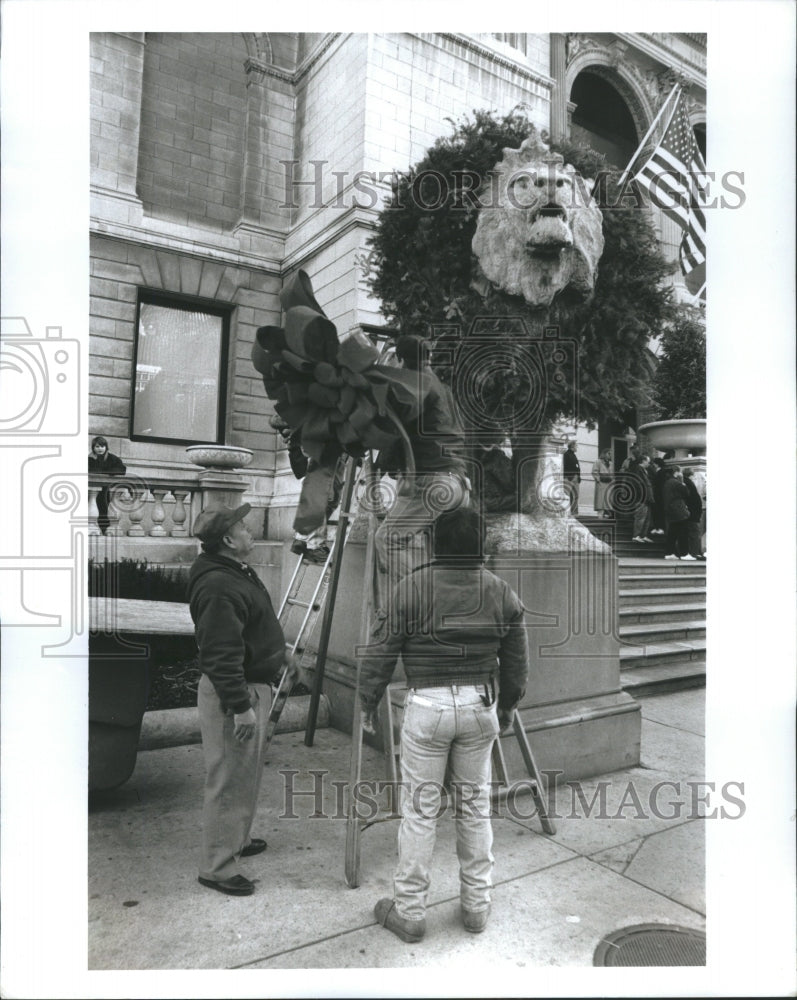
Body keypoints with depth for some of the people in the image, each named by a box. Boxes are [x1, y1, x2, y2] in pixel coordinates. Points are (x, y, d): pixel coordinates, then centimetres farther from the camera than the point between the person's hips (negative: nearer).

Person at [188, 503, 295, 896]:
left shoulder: (238, 573, 10)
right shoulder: (217, 586, -25)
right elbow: (221, 653, -28)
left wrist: (278, 658, 29)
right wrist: (240, 706, -26)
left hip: (252, 685, 11)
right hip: (232, 692, -11)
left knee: (247, 774, 24)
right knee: (230, 780, 1)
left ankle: (237, 838, 41)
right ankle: (216, 867, 16)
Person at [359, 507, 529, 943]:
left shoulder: (410, 589, -11)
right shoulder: (503, 593, 0)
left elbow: (381, 653, -6)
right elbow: (517, 665, 8)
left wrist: (367, 703, 8)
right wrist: (507, 707, 24)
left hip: (427, 705, -3)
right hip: (480, 706, 4)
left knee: (419, 809, 9)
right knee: (475, 804, 17)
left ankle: (408, 912, 23)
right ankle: (476, 906, 31)